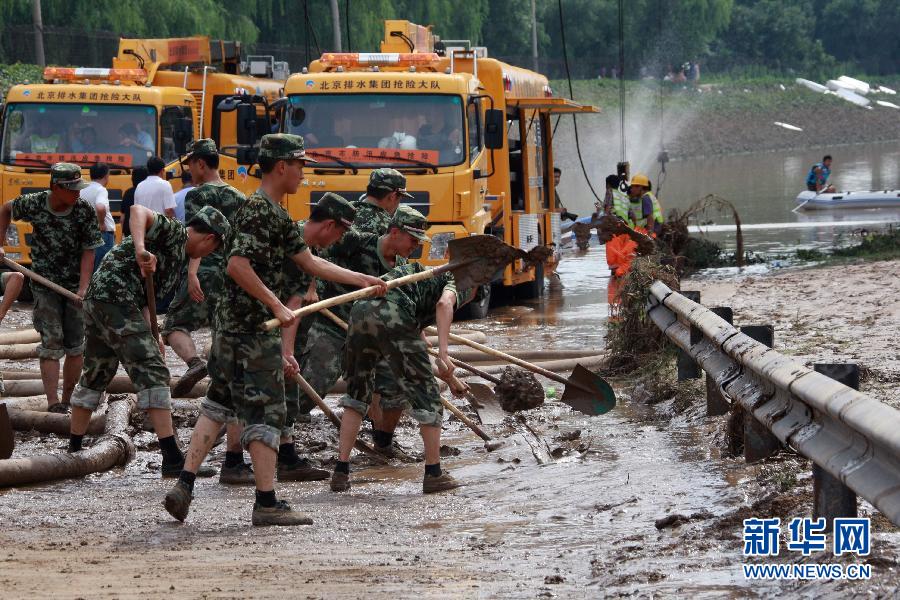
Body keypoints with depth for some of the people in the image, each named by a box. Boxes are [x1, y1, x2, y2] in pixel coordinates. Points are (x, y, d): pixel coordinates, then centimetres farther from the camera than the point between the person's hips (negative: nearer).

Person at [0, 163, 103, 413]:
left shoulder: (85, 211, -14)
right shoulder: (33, 204, -12)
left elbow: (88, 252, -12)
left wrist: (83, 288, -23)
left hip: (75, 285, 1)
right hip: (45, 285, -1)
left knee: (74, 346, 3)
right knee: (51, 343, -13)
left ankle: (67, 402, 18)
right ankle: (53, 405, -20)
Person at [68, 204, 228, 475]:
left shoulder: (179, 257, 25)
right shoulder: (174, 233, -3)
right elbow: (138, 210, -21)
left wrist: (153, 336, 14)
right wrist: (141, 250, -35)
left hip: (96, 299, 11)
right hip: (115, 297, -11)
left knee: (95, 376, 22)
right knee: (152, 373, -11)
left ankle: (74, 449, 32)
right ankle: (172, 459, -16)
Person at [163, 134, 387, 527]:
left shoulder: (277, 214, 16)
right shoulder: (256, 209, -16)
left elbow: (309, 262, 21)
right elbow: (237, 265, -25)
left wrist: (363, 281, 20)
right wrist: (277, 306, -23)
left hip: (234, 324, 10)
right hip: (252, 328, -10)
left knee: (218, 403, 13)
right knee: (265, 410, -5)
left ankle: (184, 487, 11)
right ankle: (267, 504, -1)